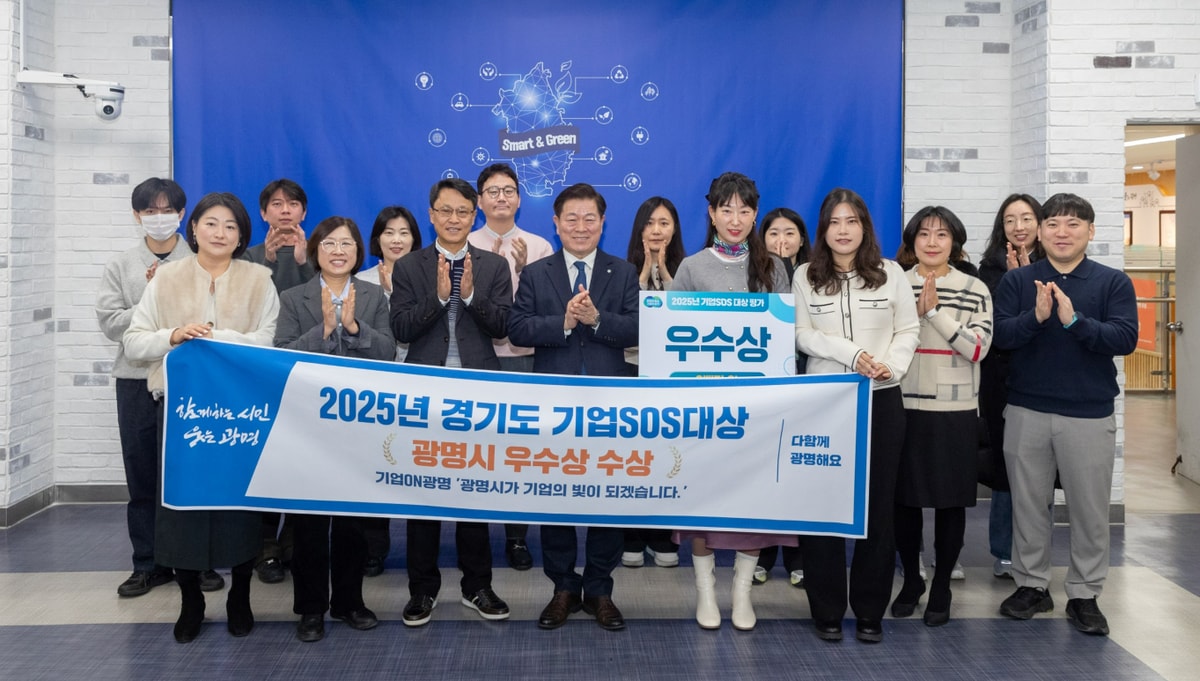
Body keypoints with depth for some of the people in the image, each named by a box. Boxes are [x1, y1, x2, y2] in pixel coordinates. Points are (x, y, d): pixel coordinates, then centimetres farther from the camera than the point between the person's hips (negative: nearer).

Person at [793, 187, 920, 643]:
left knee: (877, 503, 2)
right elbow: (803, 335, -2)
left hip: (881, 399, 1)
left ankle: (870, 610, 13)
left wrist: (893, 366, -14)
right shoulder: (806, 276, 5)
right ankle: (827, 610, 11)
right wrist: (851, 353, -16)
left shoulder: (890, 273, 6)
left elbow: (908, 330, 4)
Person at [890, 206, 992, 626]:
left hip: (955, 411, -1)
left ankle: (941, 587, 19)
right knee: (903, 499, 6)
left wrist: (936, 311, -14)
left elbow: (978, 348, -8)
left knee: (950, 503, 4)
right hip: (903, 407, 1)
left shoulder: (975, 290, 3)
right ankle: (910, 580, 25)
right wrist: (914, 313, -13)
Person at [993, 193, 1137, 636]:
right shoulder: (1017, 280, 2)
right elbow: (1000, 335, -8)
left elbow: (1125, 339, -12)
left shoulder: (1113, 283, -1)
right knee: (1029, 503, 11)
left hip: (1090, 414, -1)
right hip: (1027, 412, 1)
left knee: (1090, 508, 7)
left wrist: (1074, 320, -24)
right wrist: (1036, 316, -25)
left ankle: (1084, 595, 20)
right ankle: (1031, 585, 26)